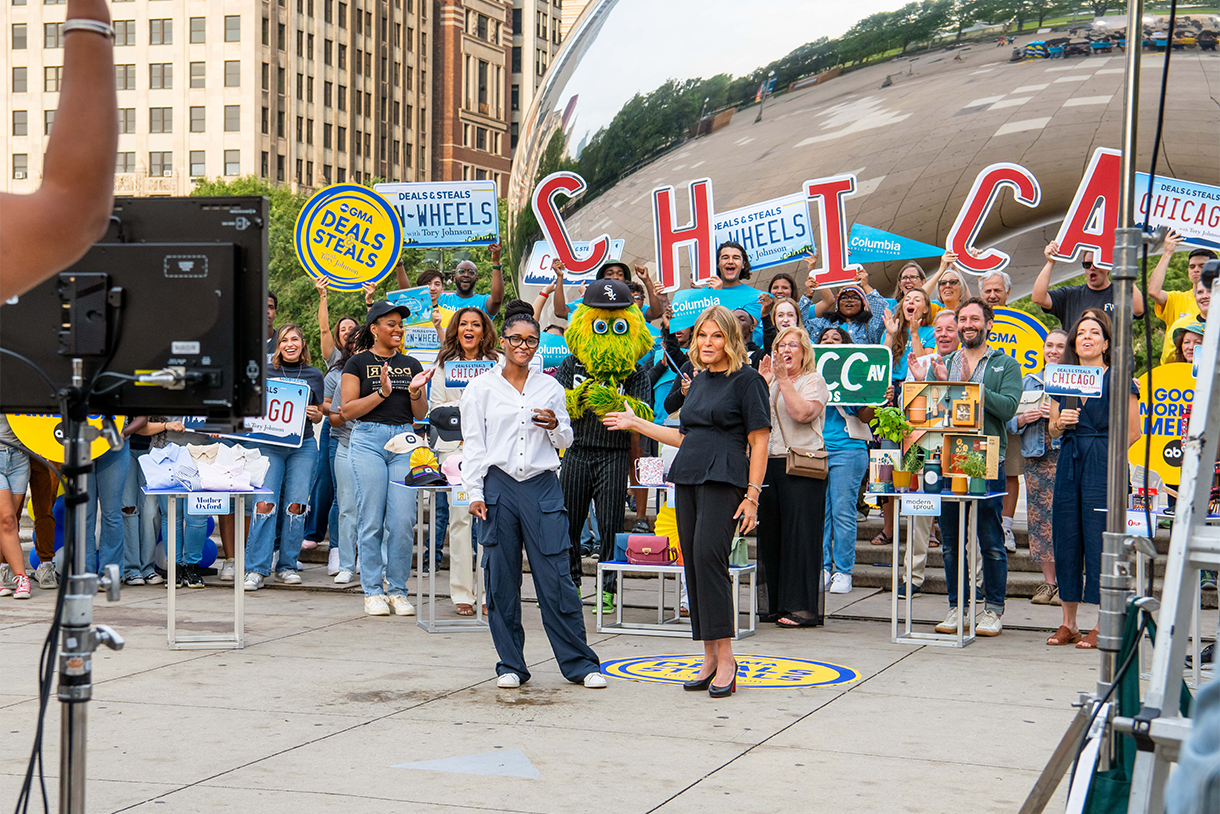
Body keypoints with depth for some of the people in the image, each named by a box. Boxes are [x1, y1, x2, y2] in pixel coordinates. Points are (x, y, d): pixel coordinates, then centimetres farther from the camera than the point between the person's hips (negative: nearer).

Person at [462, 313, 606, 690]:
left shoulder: (550, 387, 11)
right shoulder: (481, 389, 6)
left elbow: (565, 442, 16)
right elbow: (473, 444, 5)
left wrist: (556, 426, -6)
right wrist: (475, 493, -2)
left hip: (542, 488, 1)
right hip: (499, 487, -1)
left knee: (557, 579, -3)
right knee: (501, 581, 2)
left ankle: (580, 663, 6)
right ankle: (510, 665, 13)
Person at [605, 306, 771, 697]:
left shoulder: (747, 379, -3)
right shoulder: (698, 381, 19)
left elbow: (759, 441, -6)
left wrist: (752, 495, -13)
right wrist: (636, 424, 27)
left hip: (724, 479, -7)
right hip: (687, 480, 8)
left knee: (708, 557, -18)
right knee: (692, 562, 3)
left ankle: (726, 656, -12)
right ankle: (710, 656, 9)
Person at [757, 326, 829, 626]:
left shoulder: (814, 380, 1)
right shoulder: (770, 382, 20)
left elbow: (802, 413, -17)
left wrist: (783, 380, -11)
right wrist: (764, 382, -1)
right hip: (768, 464, 6)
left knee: (800, 535, -8)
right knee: (769, 534, 7)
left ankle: (803, 608, -6)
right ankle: (775, 604, 15)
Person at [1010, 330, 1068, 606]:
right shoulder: (1028, 382, 16)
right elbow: (1009, 421, 17)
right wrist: (1023, 418, -3)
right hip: (1036, 457, 4)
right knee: (1040, 518, 3)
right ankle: (1048, 582, 12)